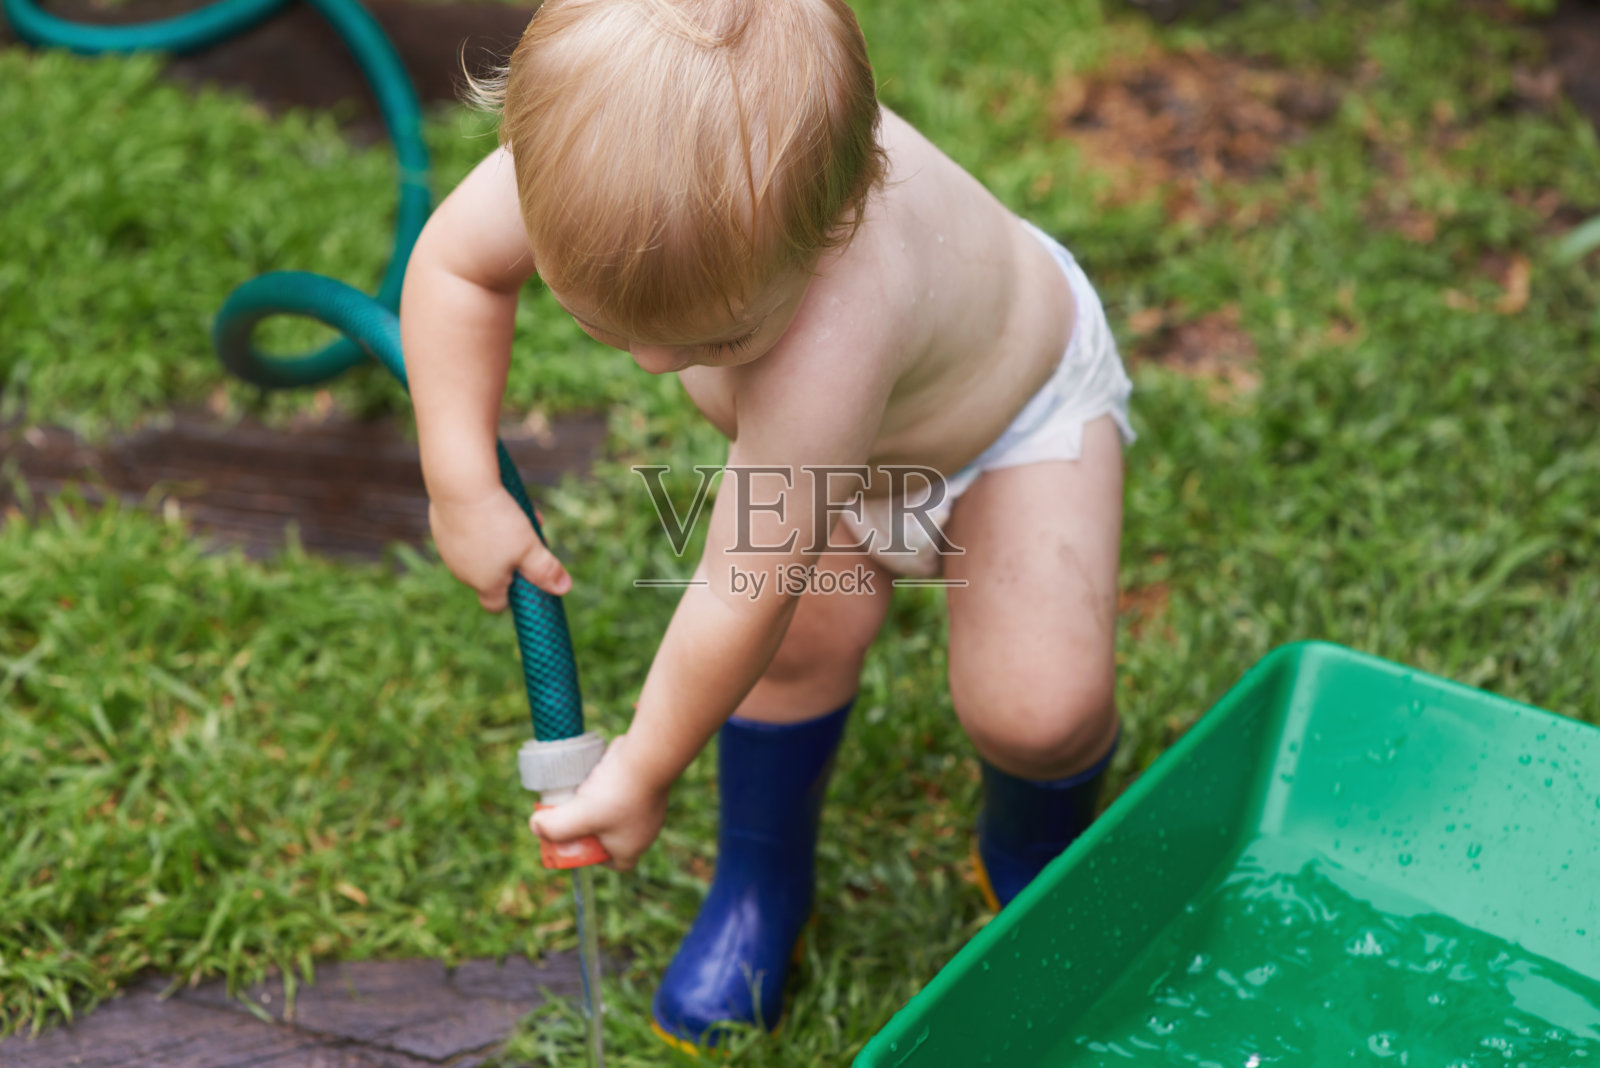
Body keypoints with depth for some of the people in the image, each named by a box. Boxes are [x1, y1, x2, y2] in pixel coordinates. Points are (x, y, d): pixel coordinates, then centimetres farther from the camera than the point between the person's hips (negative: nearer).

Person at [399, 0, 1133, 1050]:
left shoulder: (832, 344, -51)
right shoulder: (588, 150, -34)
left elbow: (742, 596, -38)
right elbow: (453, 262, -12)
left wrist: (646, 770, -22)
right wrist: (462, 486, -18)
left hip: (1011, 397, -5)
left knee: (1036, 708, -15)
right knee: (805, 634, -11)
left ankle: (1032, 857, 22)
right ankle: (761, 884, 18)